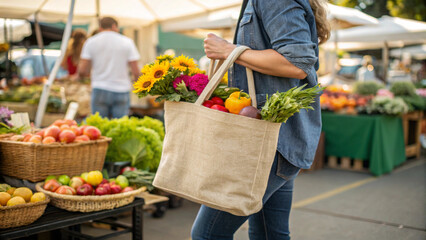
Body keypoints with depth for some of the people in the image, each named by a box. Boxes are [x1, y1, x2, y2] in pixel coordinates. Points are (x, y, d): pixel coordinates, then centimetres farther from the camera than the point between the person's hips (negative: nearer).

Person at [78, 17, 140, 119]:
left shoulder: (91, 42, 4)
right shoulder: (127, 42, 2)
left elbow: (82, 71, -1)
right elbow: (136, 72, -4)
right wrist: (135, 80, 17)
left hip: (100, 90, 1)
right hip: (122, 90, 0)